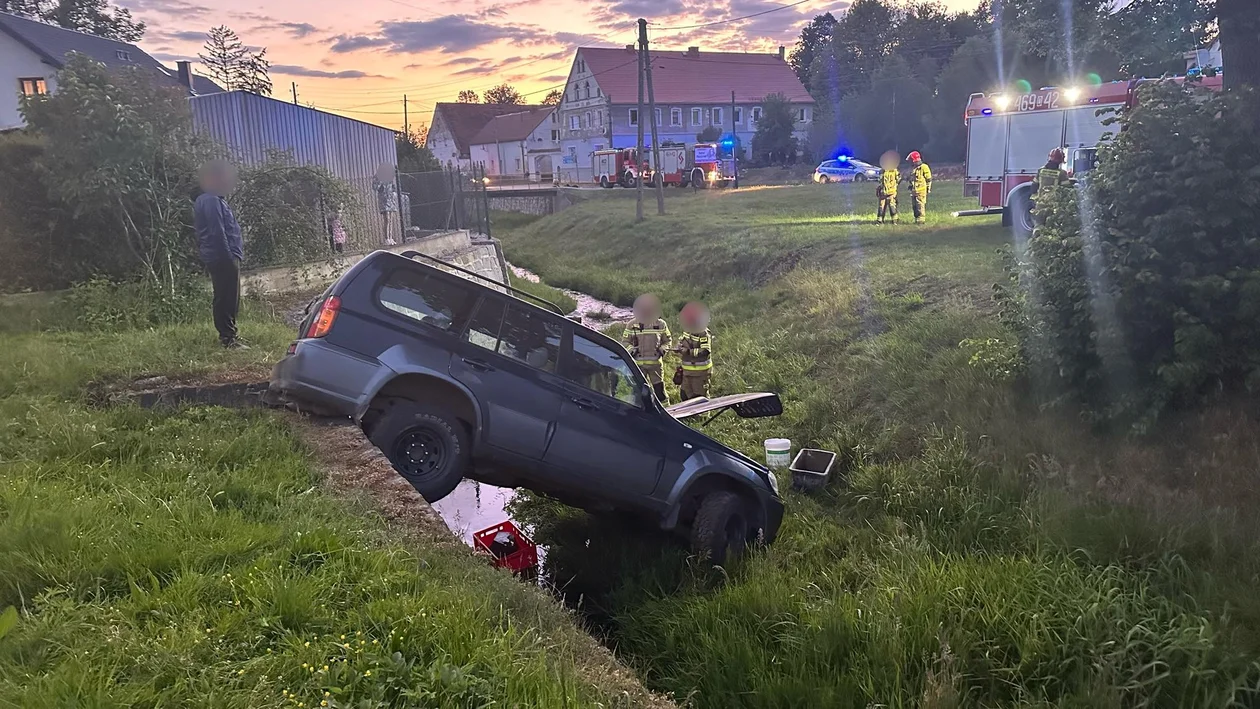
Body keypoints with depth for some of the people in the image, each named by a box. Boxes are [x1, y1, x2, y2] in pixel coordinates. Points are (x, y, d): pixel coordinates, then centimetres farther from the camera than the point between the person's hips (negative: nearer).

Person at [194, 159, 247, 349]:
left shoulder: (213, 200, 19)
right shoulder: (212, 201, -14)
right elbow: (217, 233, -20)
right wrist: (229, 258, -20)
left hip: (221, 258, 11)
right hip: (223, 258, -11)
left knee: (225, 298, 14)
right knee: (227, 299, -8)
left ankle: (228, 335, 20)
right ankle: (228, 337, -7)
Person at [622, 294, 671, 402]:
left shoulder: (660, 324, 3)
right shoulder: (632, 325, 1)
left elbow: (667, 340, 13)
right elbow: (625, 341, 7)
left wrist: (663, 349, -7)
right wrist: (631, 349, -12)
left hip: (655, 362, 0)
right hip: (638, 363, 0)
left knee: (659, 387, 3)